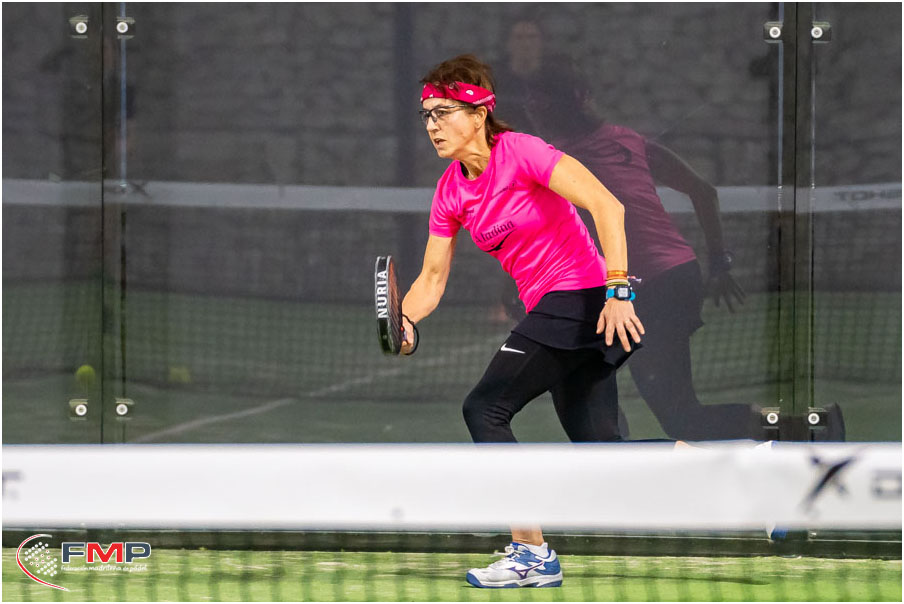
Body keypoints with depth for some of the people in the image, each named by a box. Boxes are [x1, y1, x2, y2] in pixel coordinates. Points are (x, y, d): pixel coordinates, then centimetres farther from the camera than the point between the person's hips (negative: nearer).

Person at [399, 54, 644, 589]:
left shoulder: (521, 153, -15)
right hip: (549, 308, 9)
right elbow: (432, 278, 11)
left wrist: (617, 289, -27)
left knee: (485, 409, -12)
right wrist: (404, 320, -10)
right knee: (599, 446, 9)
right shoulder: (450, 192, 9)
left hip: (583, 299, -9)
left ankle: (532, 555, -8)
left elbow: (607, 205, -21)